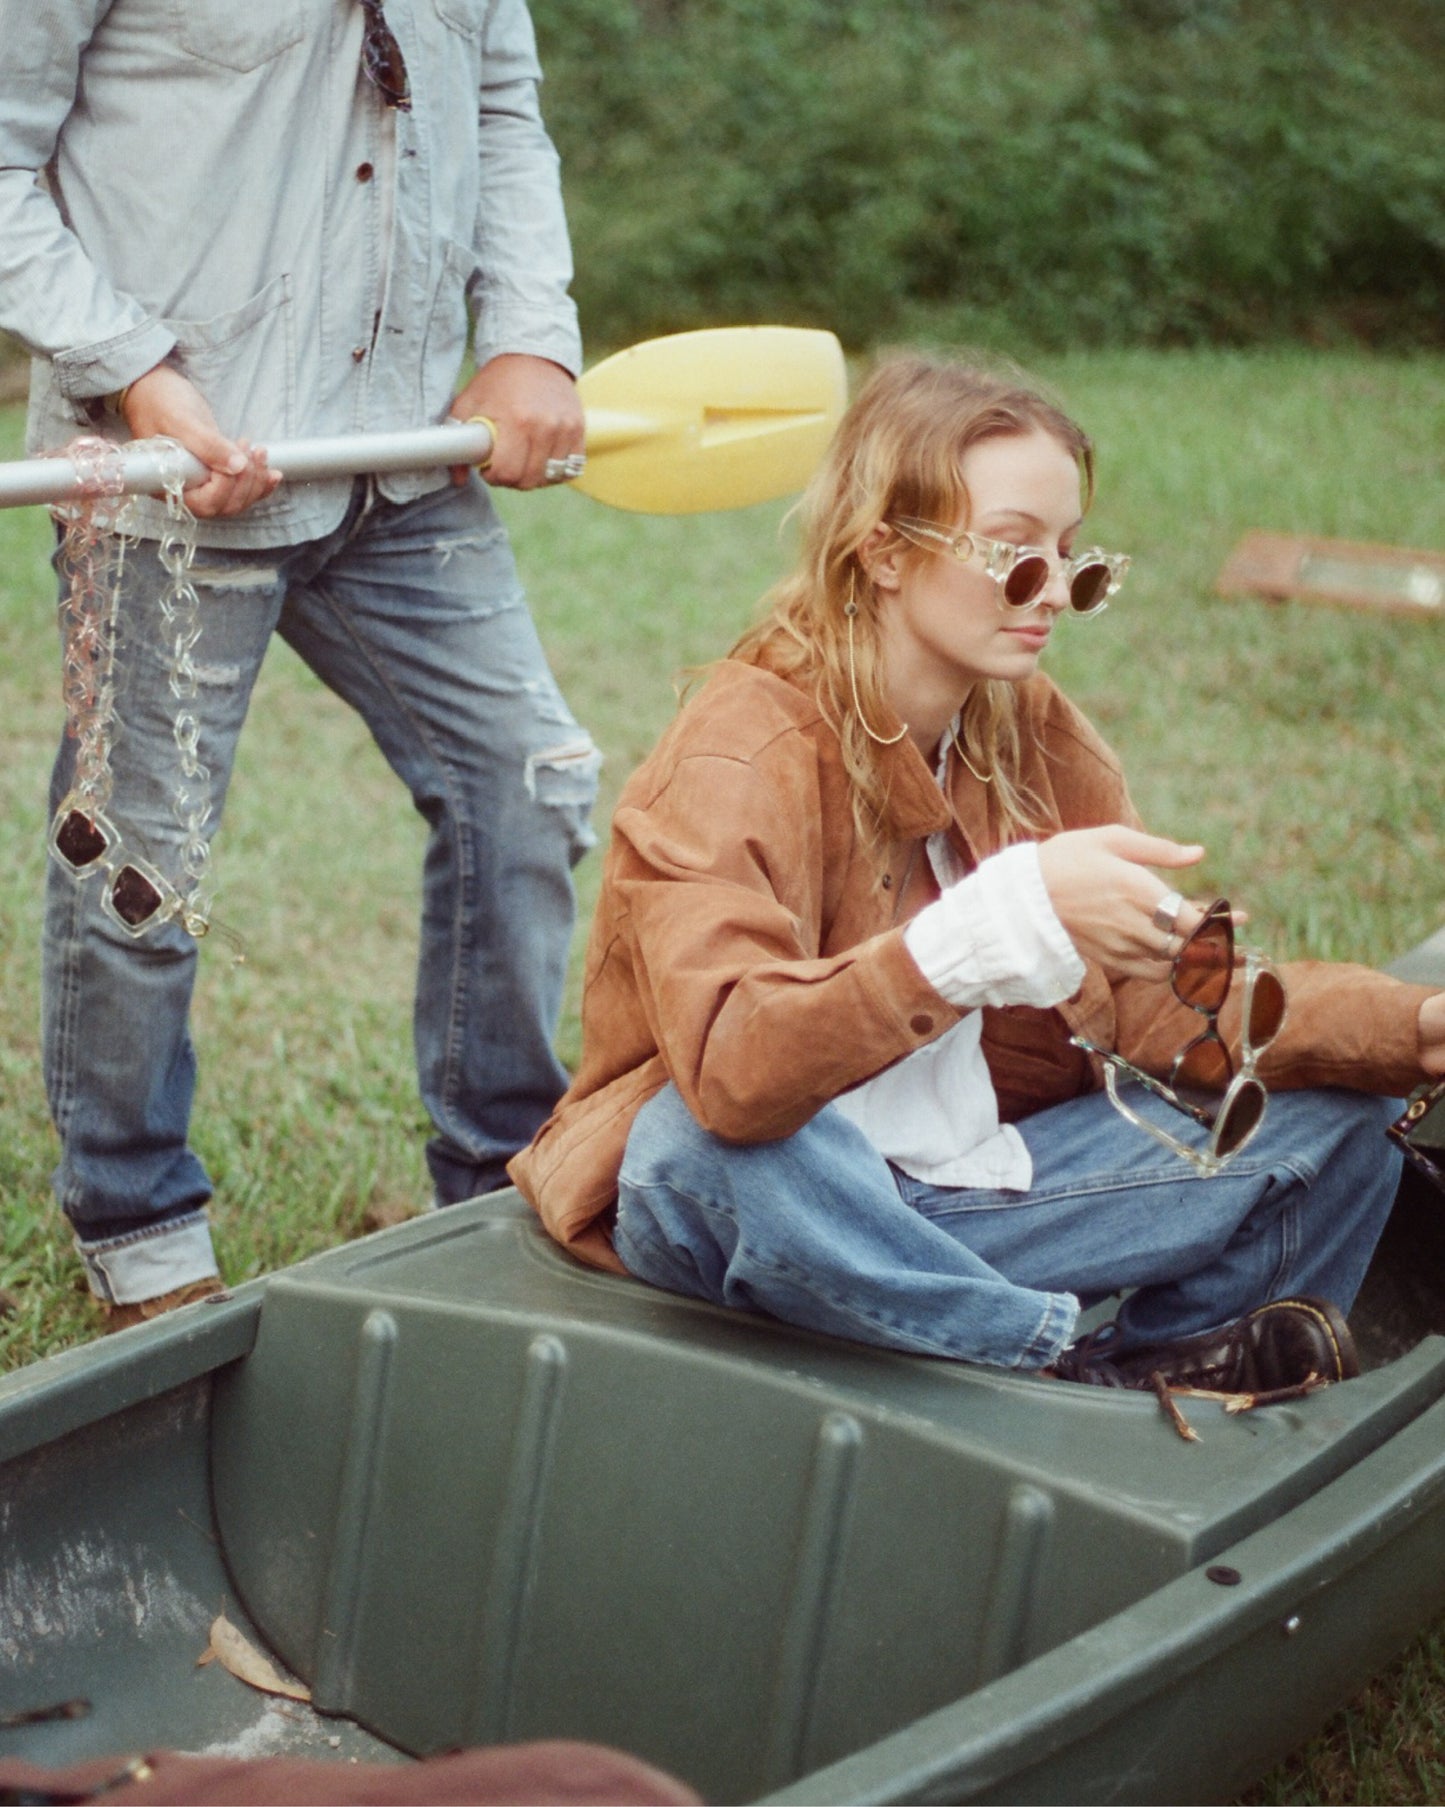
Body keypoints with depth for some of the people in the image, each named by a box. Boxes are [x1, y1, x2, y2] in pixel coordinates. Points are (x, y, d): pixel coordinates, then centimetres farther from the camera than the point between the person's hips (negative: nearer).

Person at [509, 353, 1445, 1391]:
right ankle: (1098, 1372, -18)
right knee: (716, 1147, -41)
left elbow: (1167, 996, -2)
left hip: (954, 1190, 6)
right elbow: (732, 1071, -37)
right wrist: (1010, 915, -44)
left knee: (1332, 1126, -2)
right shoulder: (742, 757, -20)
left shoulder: (1034, 734, 1)